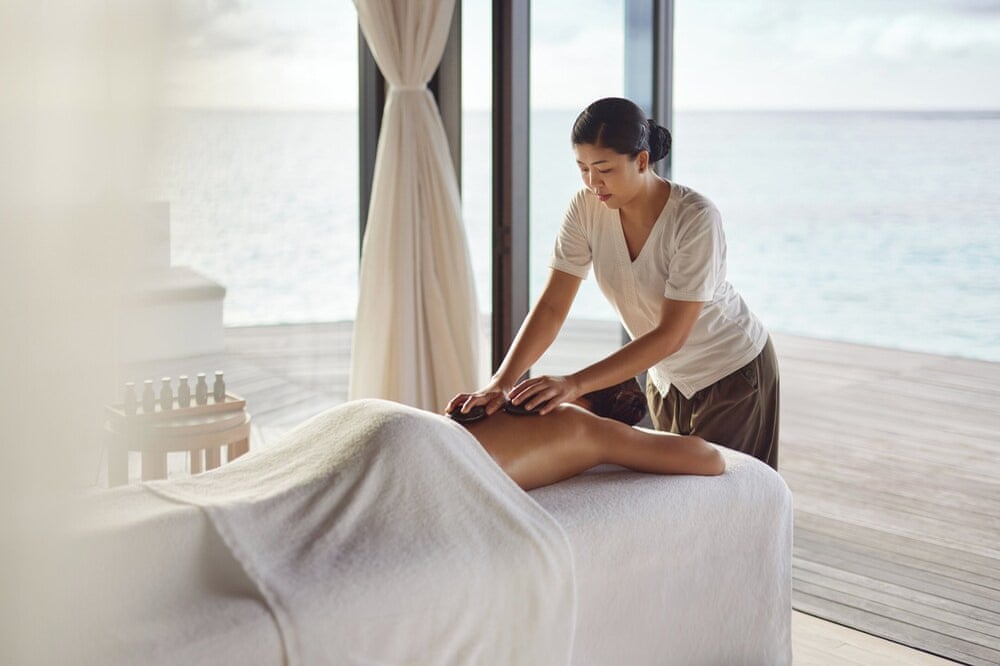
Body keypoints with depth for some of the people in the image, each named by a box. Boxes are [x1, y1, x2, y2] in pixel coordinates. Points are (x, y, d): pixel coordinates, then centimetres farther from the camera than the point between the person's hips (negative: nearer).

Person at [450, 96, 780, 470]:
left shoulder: (696, 219, -31)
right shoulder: (586, 208, -16)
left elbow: (671, 336, -32)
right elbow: (551, 307, -18)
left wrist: (575, 384, -40)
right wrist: (500, 383, -32)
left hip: (734, 373, -5)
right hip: (667, 379, 5)